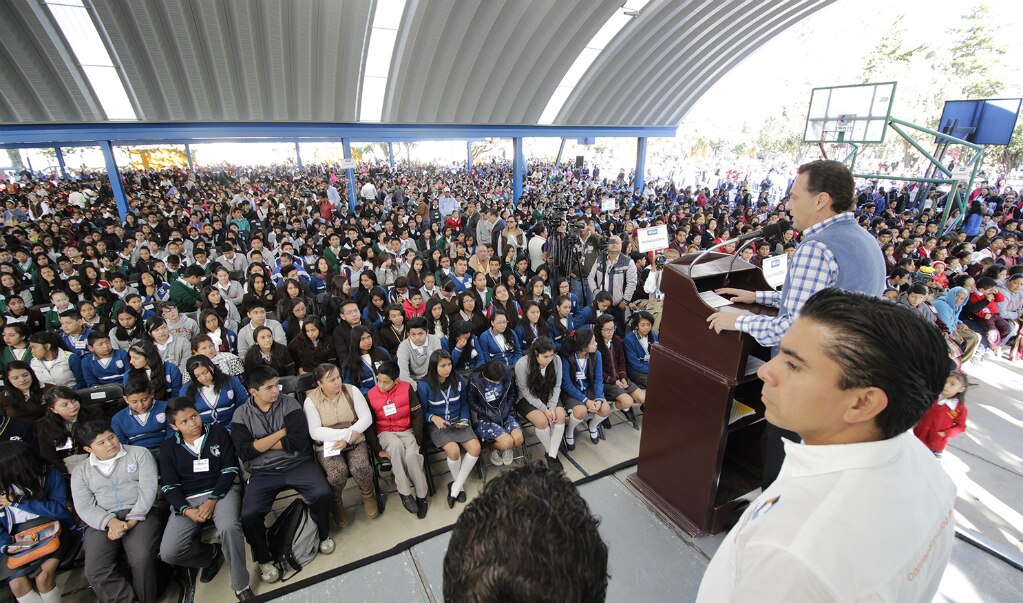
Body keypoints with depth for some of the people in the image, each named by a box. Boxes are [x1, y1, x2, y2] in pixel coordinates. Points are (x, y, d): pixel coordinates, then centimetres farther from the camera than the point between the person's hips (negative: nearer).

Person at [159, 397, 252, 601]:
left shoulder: (218, 432, 1)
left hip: (221, 491, -3)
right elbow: (169, 486, 4)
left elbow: (230, 470, -2)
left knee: (229, 528, -33)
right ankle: (213, 553, 14)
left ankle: (241, 587, -16)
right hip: (186, 500, 3)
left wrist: (212, 501, -14)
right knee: (169, 553, -19)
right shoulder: (168, 447, 6)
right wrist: (187, 510, -13)